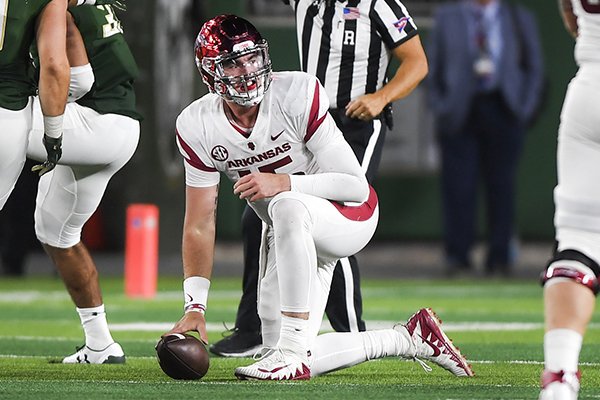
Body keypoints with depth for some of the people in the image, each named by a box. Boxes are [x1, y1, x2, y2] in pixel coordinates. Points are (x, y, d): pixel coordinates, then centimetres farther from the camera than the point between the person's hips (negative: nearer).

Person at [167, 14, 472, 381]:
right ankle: (411, 339, 15)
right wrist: (195, 308, -16)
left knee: (287, 208, -40)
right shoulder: (197, 127, -11)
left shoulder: (297, 94, -23)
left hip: (349, 216, -6)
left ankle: (293, 352, -33)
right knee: (287, 358, -2)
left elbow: (356, 186, -23)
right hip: (290, 236, 6)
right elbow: (200, 225, -7)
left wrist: (283, 183, -37)